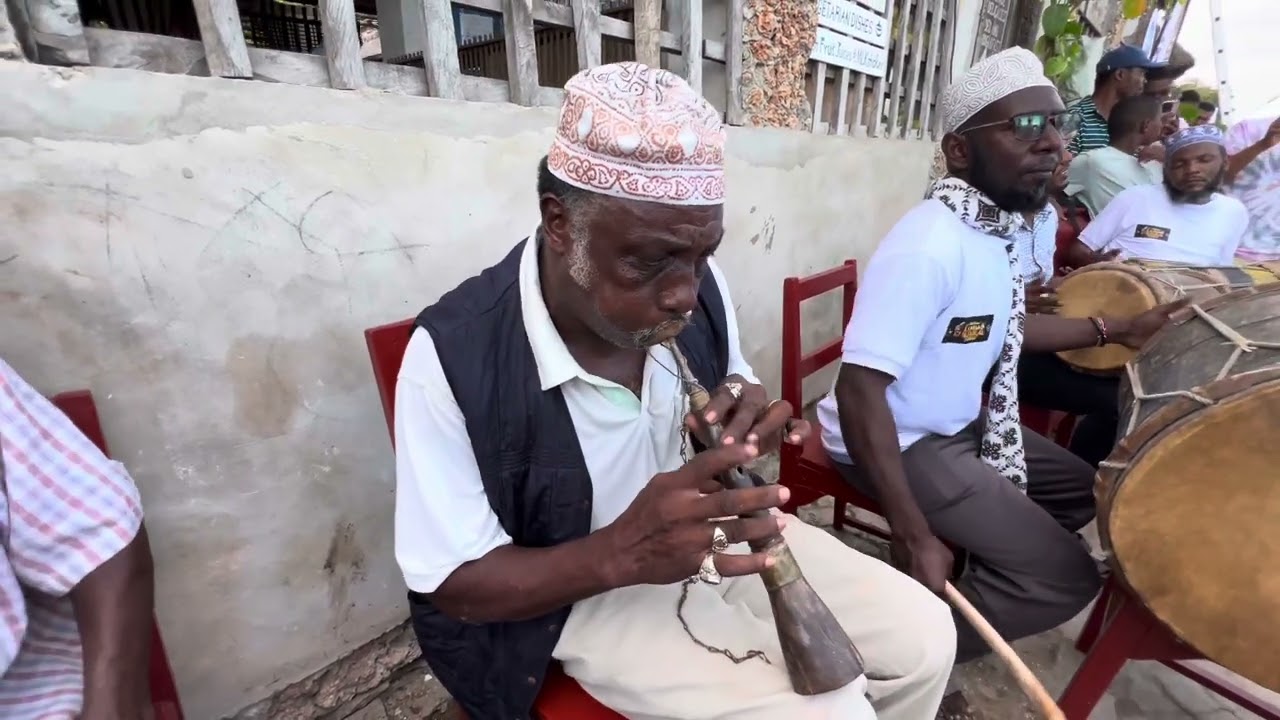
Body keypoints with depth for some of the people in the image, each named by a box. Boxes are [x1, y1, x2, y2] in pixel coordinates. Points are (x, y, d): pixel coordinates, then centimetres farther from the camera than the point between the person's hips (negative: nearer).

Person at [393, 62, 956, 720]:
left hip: (722, 531, 5)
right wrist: (622, 553, -35)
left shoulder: (694, 287, -12)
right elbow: (454, 583, -18)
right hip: (585, 590, -4)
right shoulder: (454, 355, -27)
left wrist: (752, 430, -18)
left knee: (925, 637, 4)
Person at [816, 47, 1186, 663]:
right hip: (898, 440, -10)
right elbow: (858, 391, -33)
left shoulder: (1000, 224, 3)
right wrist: (914, 537, -31)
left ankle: (948, 588, 22)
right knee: (1066, 576, -11)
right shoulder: (930, 244, -28)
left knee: (1086, 490, 22)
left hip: (958, 425, 10)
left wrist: (1113, 330, 18)